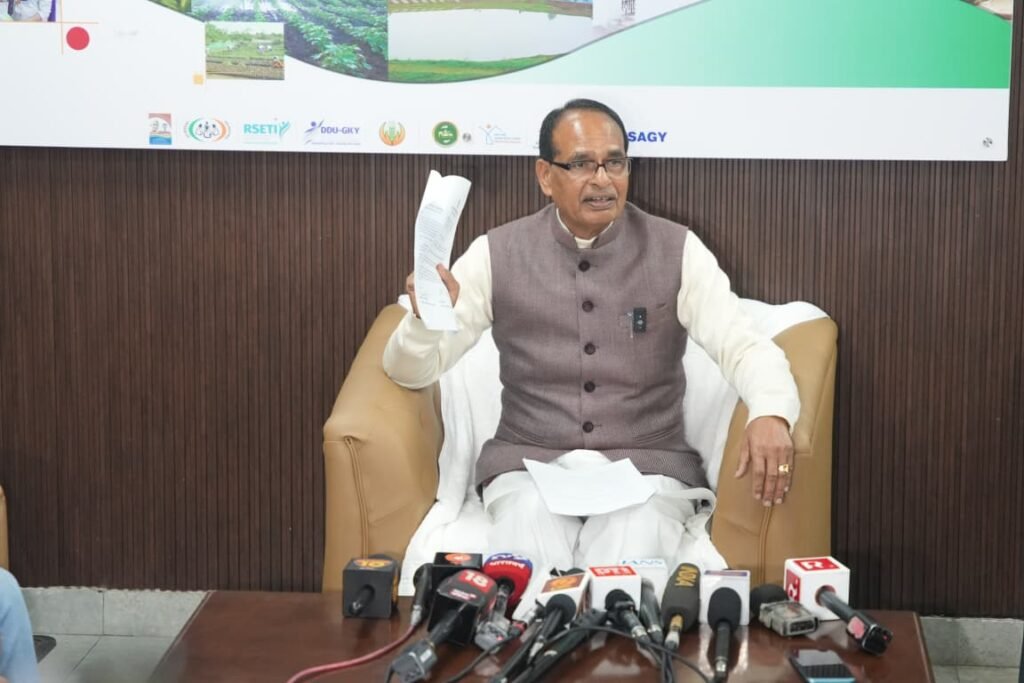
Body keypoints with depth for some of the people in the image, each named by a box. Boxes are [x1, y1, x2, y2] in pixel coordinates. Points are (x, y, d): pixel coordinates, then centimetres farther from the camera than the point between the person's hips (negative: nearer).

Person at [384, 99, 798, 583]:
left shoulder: (676, 251, 1)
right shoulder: (497, 254, 2)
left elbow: (743, 346, -7)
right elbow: (411, 372, 2)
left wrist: (771, 414, -30)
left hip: (647, 467, 0)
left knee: (625, 575, -29)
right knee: (524, 581, -28)